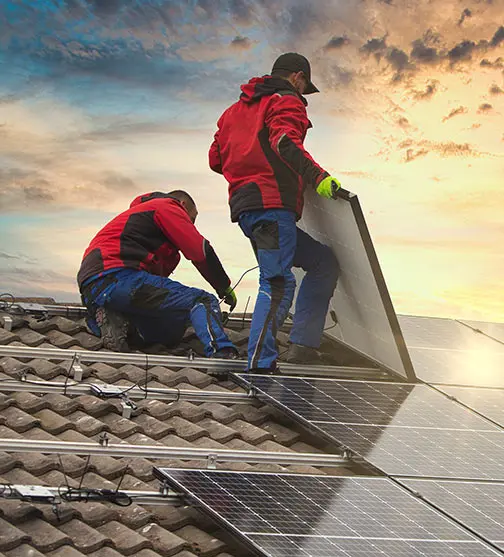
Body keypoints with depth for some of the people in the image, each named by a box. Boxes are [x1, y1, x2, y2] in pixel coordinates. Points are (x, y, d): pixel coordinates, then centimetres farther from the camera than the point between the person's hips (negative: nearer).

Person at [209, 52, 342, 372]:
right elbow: (285, 142, -18)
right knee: (279, 282, -19)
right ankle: (260, 362, -32)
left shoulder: (236, 109, 29)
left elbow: (216, 159, 28)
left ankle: (303, 345, 7)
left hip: (244, 207, 9)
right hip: (273, 204, -9)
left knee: (324, 262, 16)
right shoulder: (287, 102, 4)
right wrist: (318, 176, -26)